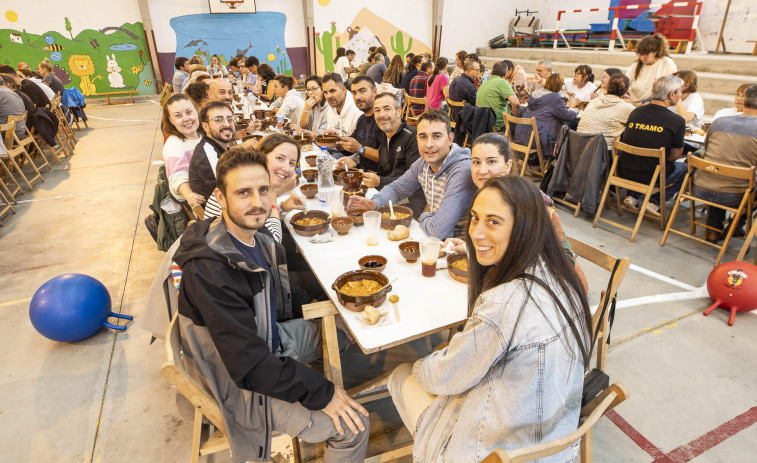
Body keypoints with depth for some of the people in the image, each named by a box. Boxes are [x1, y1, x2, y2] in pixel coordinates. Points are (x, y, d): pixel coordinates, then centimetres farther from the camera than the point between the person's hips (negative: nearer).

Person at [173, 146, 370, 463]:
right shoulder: (209, 269, -32)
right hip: (244, 384, -8)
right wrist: (321, 393, -26)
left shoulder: (255, 237, -6)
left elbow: (282, 301, 11)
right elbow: (250, 364, -31)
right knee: (352, 426, -14)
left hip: (272, 338, 9)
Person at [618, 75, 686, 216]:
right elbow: (675, 155, -2)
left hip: (624, 172, 4)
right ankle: (655, 202, 11)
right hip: (650, 178, -4)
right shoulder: (677, 121, -11)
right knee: (683, 168, 25)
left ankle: (632, 196, 21)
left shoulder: (635, 112, 1)